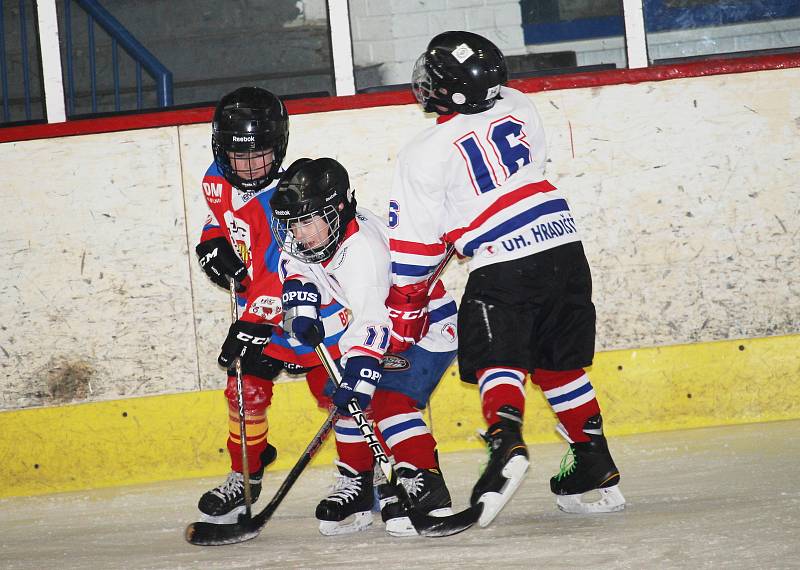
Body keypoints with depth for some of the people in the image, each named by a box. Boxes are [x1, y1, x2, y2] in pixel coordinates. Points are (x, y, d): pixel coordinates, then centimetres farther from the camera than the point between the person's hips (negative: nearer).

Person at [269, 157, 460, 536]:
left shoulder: (362, 246, -35)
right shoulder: (303, 235, -9)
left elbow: (373, 320, -41)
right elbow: (296, 266, 10)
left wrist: (359, 373, -49)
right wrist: (301, 304, -8)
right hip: (386, 331, 10)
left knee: (388, 398, -24)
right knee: (348, 399, 7)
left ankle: (427, 487, -24)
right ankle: (357, 487, 17)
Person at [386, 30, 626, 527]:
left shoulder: (426, 154, -8)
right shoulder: (517, 107, 8)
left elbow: (415, 241, -3)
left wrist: (407, 306, 9)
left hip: (503, 267, -6)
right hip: (563, 245, 6)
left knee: (497, 361, -2)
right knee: (561, 364, 17)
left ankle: (507, 442, -29)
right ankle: (597, 468, 19)